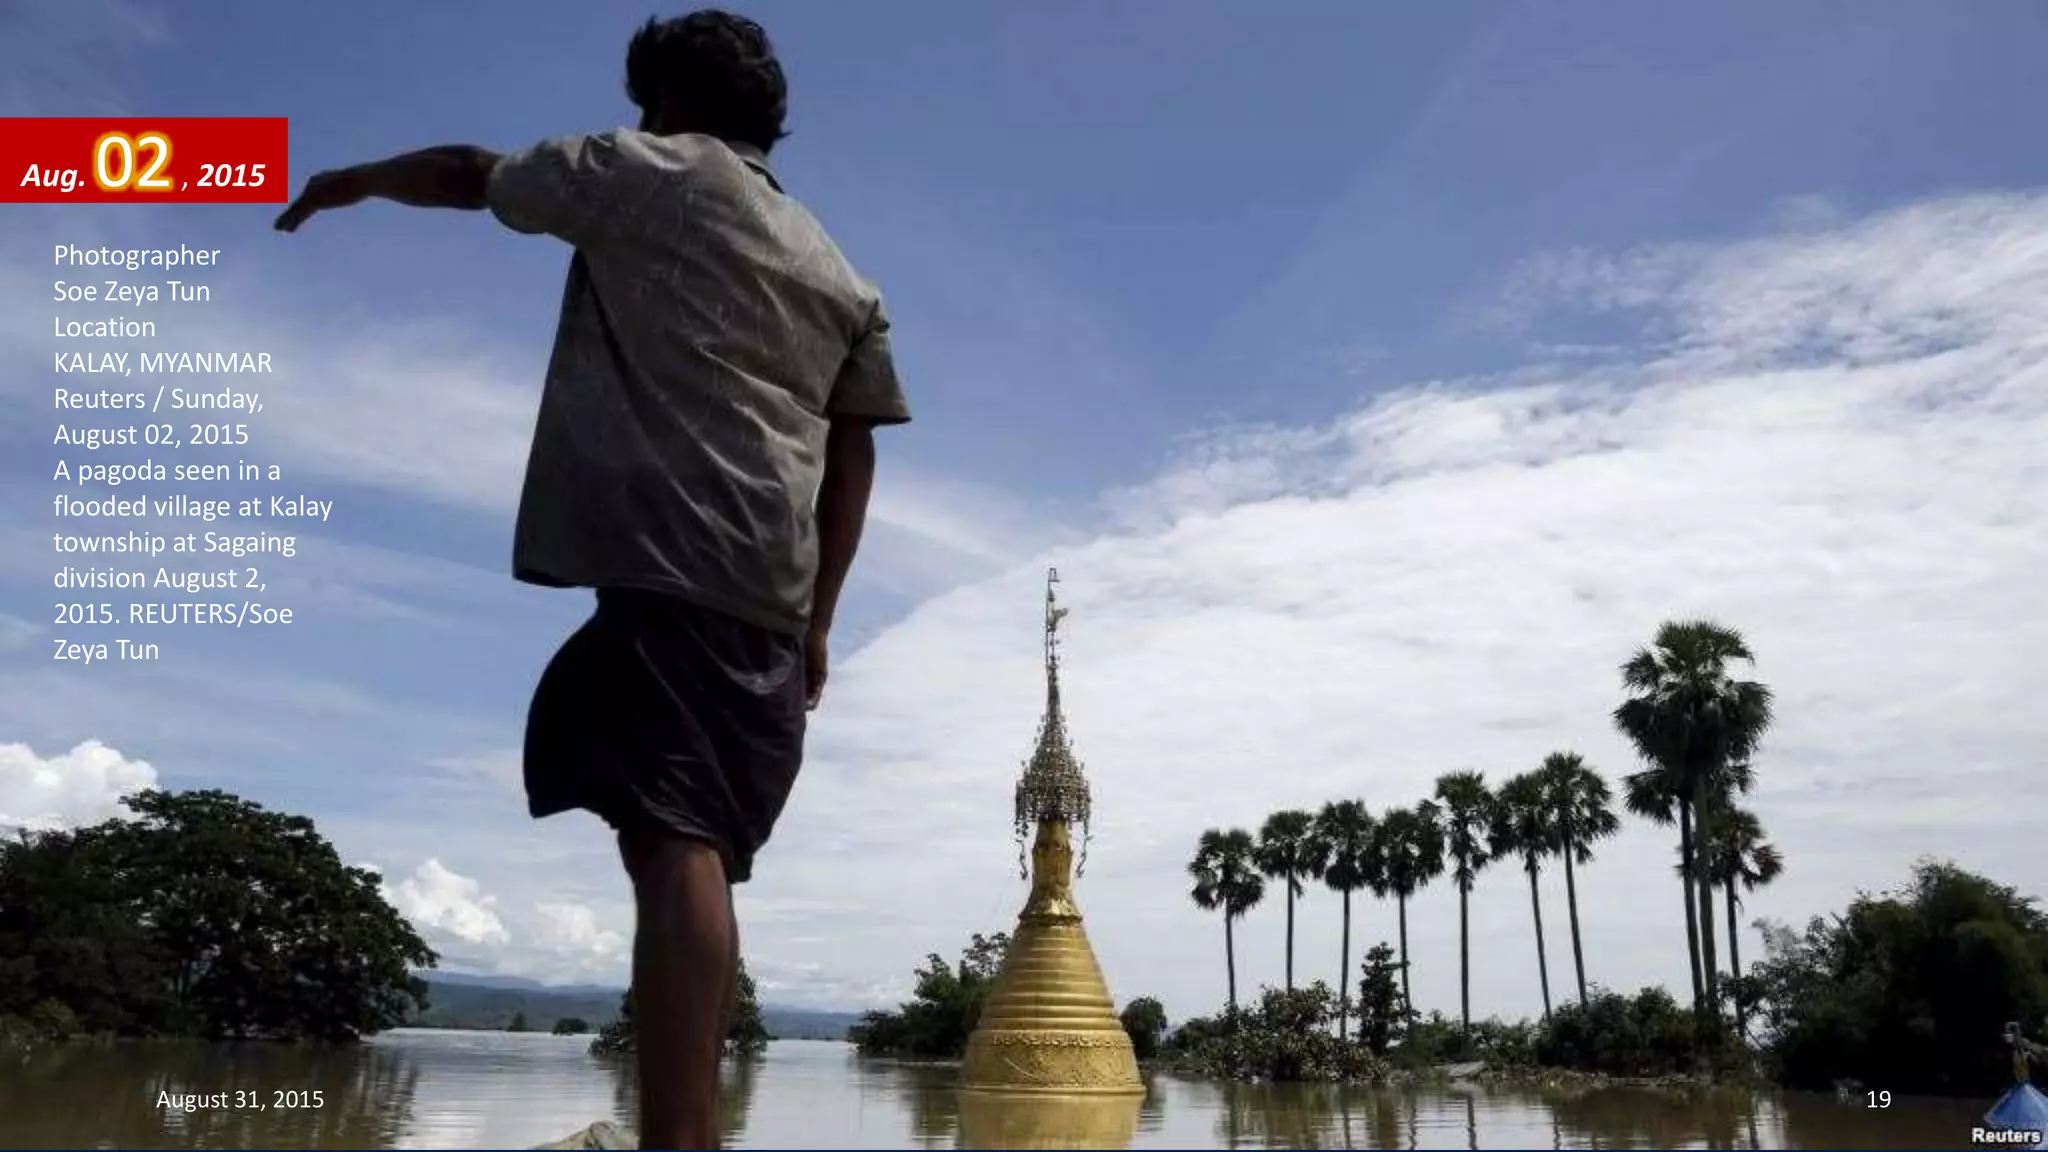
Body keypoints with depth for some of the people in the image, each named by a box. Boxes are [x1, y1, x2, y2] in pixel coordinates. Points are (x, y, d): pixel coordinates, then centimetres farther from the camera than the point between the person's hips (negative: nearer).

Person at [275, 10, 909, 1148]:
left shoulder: (652, 174, 11)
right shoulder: (839, 273, 26)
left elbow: (468, 174, 22)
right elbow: (853, 456, 21)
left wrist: (349, 180, 41)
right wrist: (814, 619, 22)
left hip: (674, 553, -7)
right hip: (769, 589, 7)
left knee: (672, 842, -17)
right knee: (692, 849, 8)